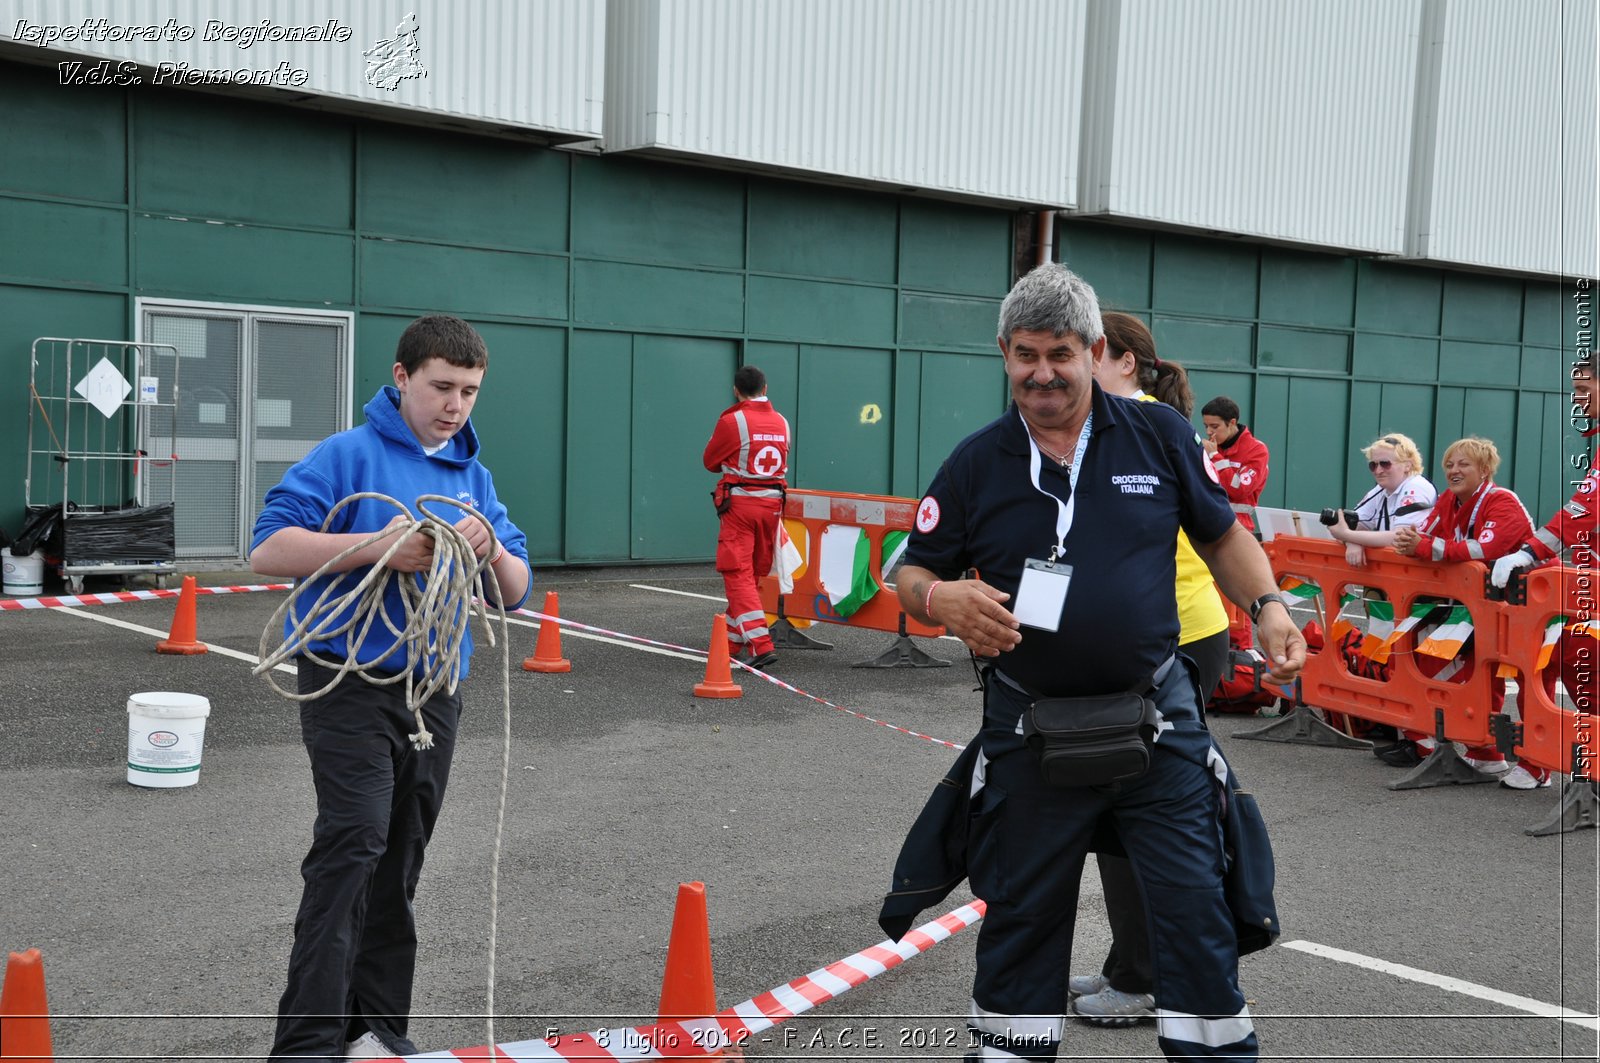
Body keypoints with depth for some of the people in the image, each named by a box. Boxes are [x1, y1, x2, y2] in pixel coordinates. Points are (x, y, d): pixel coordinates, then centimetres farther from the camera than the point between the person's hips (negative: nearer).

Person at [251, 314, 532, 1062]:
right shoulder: (348, 455, -7)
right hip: (352, 683, -6)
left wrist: (494, 553, -14)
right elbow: (268, 549, -16)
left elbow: (516, 593, 9)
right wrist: (377, 545, -26)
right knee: (353, 844, -17)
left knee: (399, 860, 12)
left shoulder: (474, 477, 10)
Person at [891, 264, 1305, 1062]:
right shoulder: (976, 463, 0)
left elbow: (1221, 535, 10)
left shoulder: (1160, 436, 0)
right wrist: (941, 597, -19)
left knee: (1196, 907, 4)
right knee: (1020, 919, 13)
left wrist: (1267, 606, -7)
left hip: (1156, 721, 0)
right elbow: (913, 574, 4)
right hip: (1029, 733, 1)